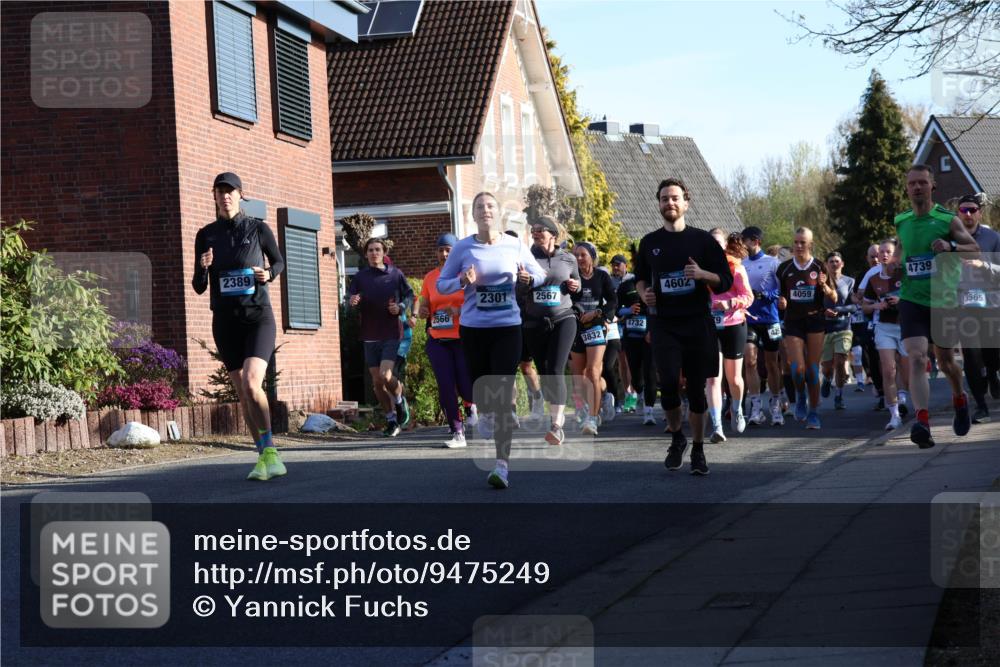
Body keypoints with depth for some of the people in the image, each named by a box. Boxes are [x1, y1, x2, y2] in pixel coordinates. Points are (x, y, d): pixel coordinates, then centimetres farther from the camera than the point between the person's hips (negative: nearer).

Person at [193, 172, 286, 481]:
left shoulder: (258, 229, -2)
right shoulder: (206, 235, 4)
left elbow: (279, 261, 15)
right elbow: (199, 287, 6)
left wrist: (268, 274, -8)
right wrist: (203, 267, -15)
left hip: (259, 318, -3)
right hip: (226, 322, 3)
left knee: (251, 384, -23)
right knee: (243, 395, 4)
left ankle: (269, 452, -14)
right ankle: (264, 456, 14)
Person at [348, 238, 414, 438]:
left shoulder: (395, 274, 2)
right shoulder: (360, 277, 4)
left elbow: (409, 295, 11)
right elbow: (351, 302, 2)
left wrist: (401, 307, -8)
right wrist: (352, 303, -21)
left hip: (392, 334, -3)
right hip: (370, 336, 3)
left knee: (385, 375, -18)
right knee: (377, 382, 4)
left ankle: (400, 401, 12)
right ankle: (392, 420, 18)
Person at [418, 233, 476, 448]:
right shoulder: (430, 277, 9)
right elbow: (423, 307, 16)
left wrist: (459, 310, -23)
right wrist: (423, 311, -7)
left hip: (464, 339, -3)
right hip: (438, 340, 3)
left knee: (466, 387, -5)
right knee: (445, 386, -6)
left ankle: (471, 404, 32)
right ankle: (457, 433, 3)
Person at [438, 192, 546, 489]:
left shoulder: (514, 246, 1)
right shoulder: (463, 248, 0)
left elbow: (539, 275, 12)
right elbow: (441, 284, 5)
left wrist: (529, 279, -11)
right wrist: (462, 281, -15)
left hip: (507, 327, -1)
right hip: (473, 328, 1)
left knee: (502, 395, -10)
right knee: (480, 389, 8)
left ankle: (502, 465, -13)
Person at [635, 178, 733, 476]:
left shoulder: (702, 239, 3)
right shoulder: (649, 242, 9)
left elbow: (726, 281, 3)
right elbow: (640, 277, 23)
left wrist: (702, 274, -17)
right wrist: (644, 293, 2)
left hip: (697, 323, -1)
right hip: (663, 324, 1)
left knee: (696, 387, 2)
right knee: (669, 382, -15)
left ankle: (698, 449, 14)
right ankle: (676, 437, 9)